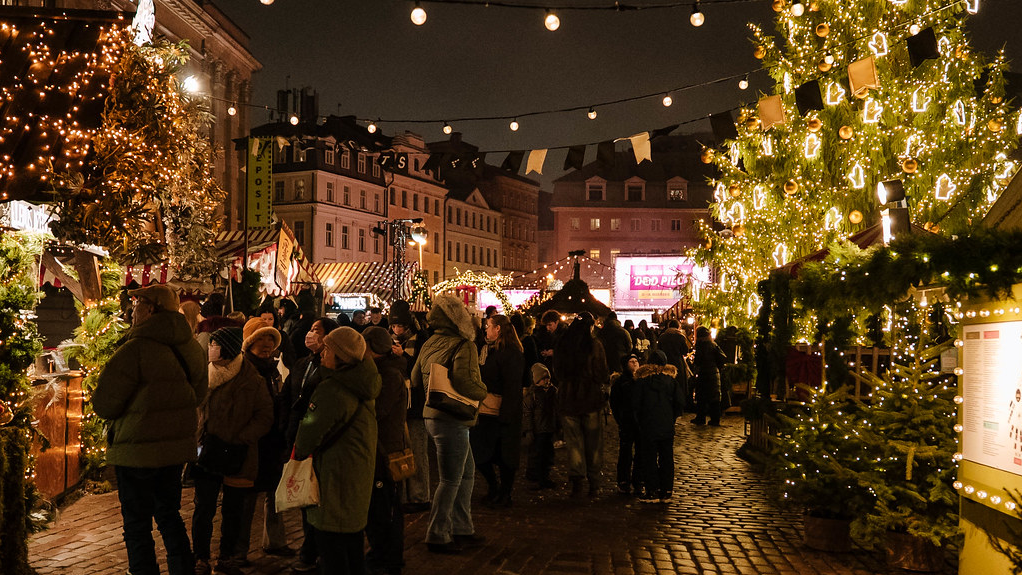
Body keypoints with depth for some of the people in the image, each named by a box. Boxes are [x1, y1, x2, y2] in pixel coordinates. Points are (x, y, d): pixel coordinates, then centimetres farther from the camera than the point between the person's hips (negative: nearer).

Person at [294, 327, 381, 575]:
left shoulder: (331, 390, -22)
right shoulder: (363, 386, 4)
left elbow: (312, 431, -17)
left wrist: (299, 452, 3)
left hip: (336, 474, -9)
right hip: (360, 471, 9)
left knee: (331, 544, -1)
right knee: (353, 536, 19)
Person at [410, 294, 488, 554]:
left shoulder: (429, 344, 8)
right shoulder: (463, 346, -16)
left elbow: (415, 379, 13)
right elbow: (466, 382, -27)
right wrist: (485, 394, -9)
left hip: (432, 415, 9)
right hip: (451, 419, -9)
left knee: (467, 471, 18)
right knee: (451, 480, 2)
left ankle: (462, 529, 24)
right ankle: (437, 536, 10)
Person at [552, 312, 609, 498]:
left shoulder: (561, 345, 1)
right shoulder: (594, 345, -11)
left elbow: (557, 373, 8)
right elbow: (602, 374, -9)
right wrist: (609, 379, 12)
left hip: (567, 399, 3)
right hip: (591, 399, -2)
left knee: (574, 442, 9)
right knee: (593, 442, 9)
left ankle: (576, 482, 4)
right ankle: (594, 484, 12)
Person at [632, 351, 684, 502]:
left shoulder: (642, 380, -5)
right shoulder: (671, 380, 1)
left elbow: (635, 404, -6)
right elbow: (680, 403, -1)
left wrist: (639, 422, 6)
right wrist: (672, 418, 11)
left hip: (648, 427, -2)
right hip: (667, 427, 2)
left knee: (649, 459, 4)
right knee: (666, 459, 9)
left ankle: (651, 491, 4)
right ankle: (666, 492, 11)